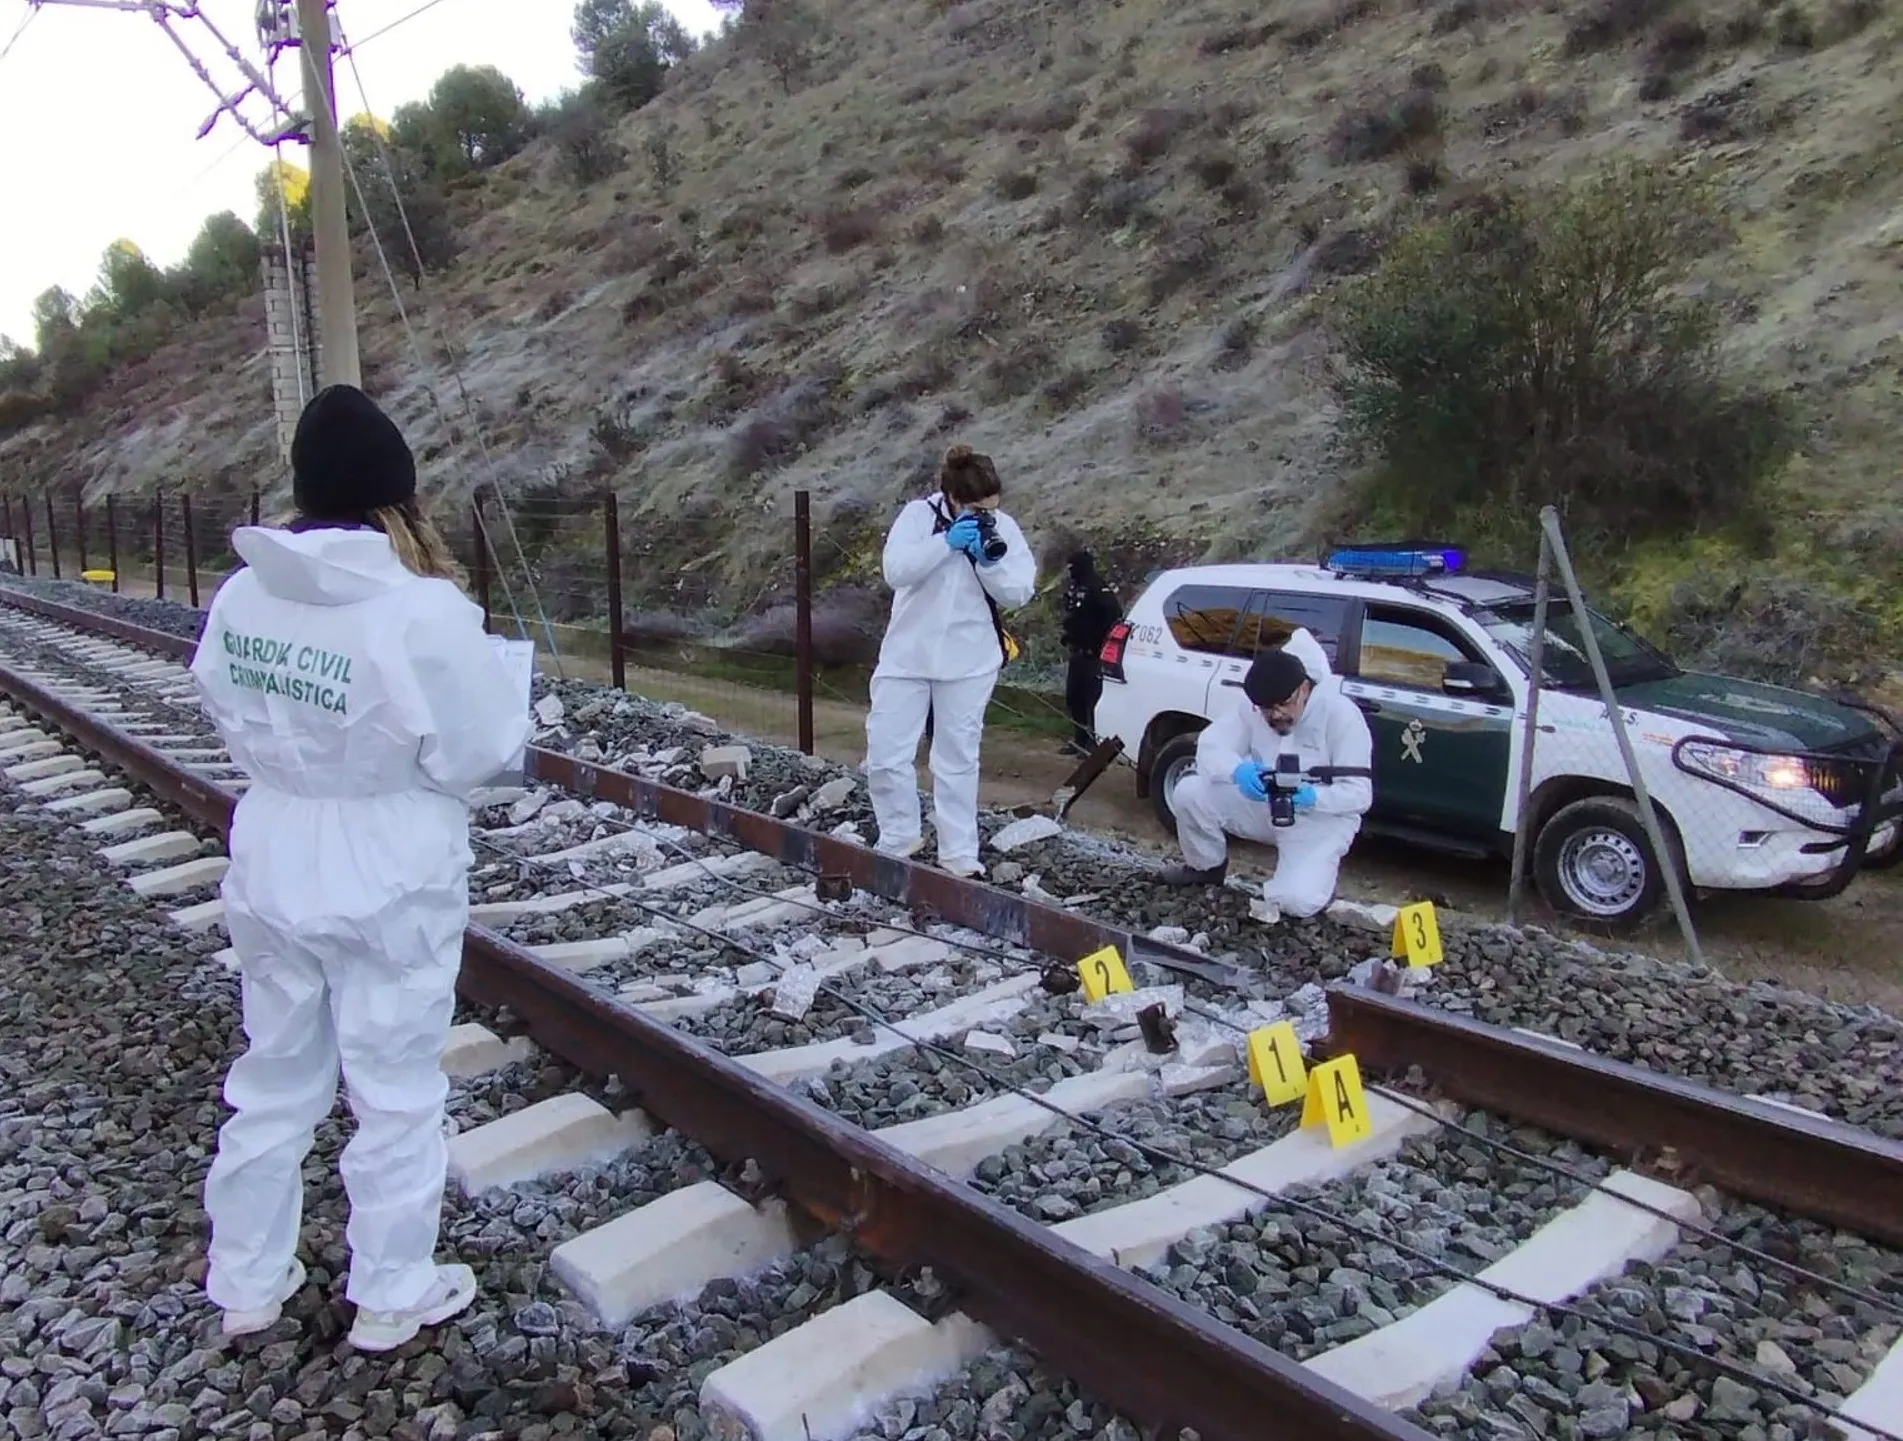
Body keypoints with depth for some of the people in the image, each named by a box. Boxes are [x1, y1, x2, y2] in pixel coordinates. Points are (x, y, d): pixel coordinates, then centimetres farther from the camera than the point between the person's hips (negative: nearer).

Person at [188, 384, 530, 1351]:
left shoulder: (242, 596, -5)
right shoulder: (421, 612, -23)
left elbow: (230, 715, 7)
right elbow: (482, 749, -16)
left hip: (273, 870, 6)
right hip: (389, 883, -5)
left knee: (273, 1078, 22)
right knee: (395, 1092, 12)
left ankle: (246, 1283, 38)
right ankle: (391, 1295, 29)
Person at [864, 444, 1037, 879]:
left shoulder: (1003, 528, -2)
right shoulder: (918, 515, -6)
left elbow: (1020, 593, -5)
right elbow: (895, 570, -20)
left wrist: (990, 562, -21)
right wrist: (946, 542, -27)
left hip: (968, 662, 0)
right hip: (907, 656, 0)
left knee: (958, 760, 7)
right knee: (886, 753, 0)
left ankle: (959, 853, 14)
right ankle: (899, 838, 19)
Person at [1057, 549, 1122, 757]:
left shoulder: (1098, 589, -15)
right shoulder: (1073, 588, 13)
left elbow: (1115, 614, -24)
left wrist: (1100, 638, -20)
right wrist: (1065, 633, 13)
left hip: (1093, 654, -10)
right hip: (1077, 652, 10)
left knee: (1092, 699, -10)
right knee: (1073, 697, 13)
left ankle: (1095, 742, -6)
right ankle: (1080, 738, 23)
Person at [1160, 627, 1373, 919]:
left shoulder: (1341, 714, -22)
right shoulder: (1253, 705, -10)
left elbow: (1360, 794, -21)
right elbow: (1210, 745, -16)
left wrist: (1312, 797, -41)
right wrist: (1238, 771, -39)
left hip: (1320, 818, -4)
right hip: (1265, 806, 4)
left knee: (1296, 901, -28)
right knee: (1189, 792, -17)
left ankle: (1316, 875, 11)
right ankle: (1207, 867, 11)